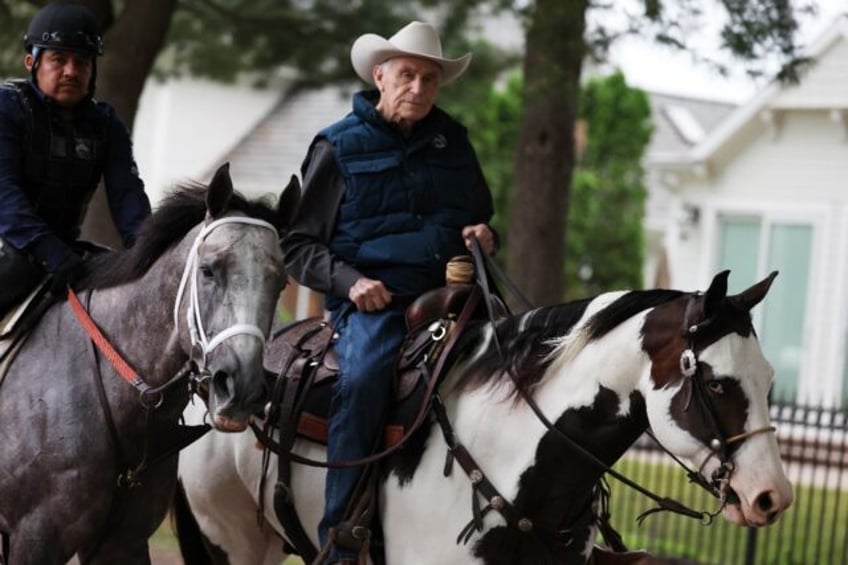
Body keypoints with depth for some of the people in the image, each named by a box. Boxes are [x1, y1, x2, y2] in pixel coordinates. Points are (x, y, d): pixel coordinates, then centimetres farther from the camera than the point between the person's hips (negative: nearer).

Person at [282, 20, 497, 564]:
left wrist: (485, 236, 6)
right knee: (362, 382, -34)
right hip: (372, 301, -4)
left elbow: (481, 216, 31)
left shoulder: (454, 142, 18)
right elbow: (299, 245, 6)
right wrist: (349, 281, -12)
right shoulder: (339, 146, 6)